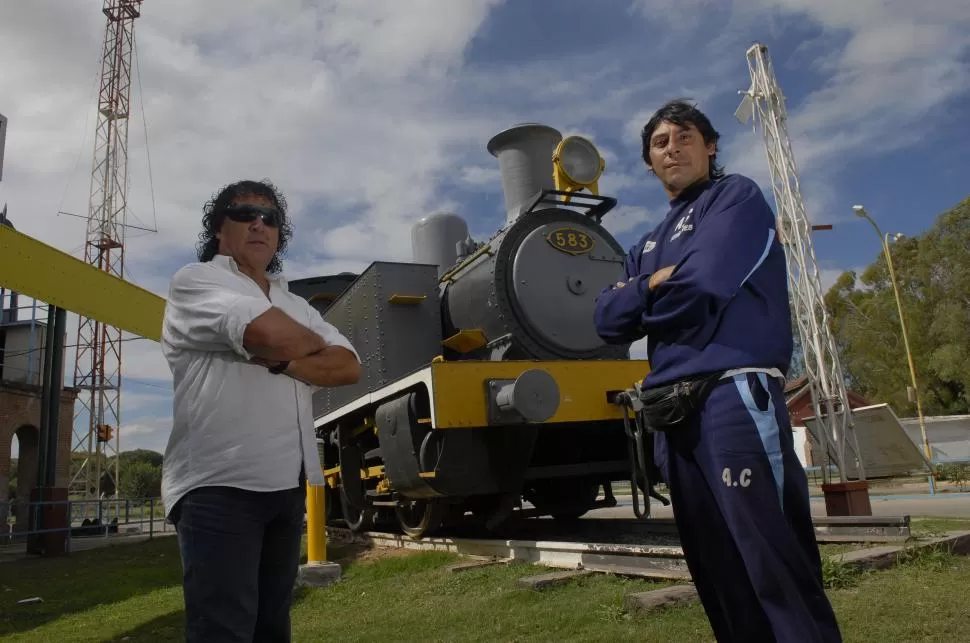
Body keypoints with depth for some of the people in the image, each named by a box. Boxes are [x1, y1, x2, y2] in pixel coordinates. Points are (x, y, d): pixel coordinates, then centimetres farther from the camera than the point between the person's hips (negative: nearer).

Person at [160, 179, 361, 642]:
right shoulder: (196, 281, 1)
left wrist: (280, 362, -11)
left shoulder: (296, 305, 21)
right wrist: (313, 344, 3)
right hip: (219, 483, -7)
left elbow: (348, 367, 6)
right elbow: (269, 333, -19)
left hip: (288, 484, 7)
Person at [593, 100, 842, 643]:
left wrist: (642, 294, 5)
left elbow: (705, 282, -13)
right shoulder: (649, 246, 24)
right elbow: (609, 320, 12)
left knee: (777, 571, -8)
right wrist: (658, 284, -3)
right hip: (671, 412, 8)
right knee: (716, 573, 13)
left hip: (734, 395, -7)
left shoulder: (737, 197, 5)